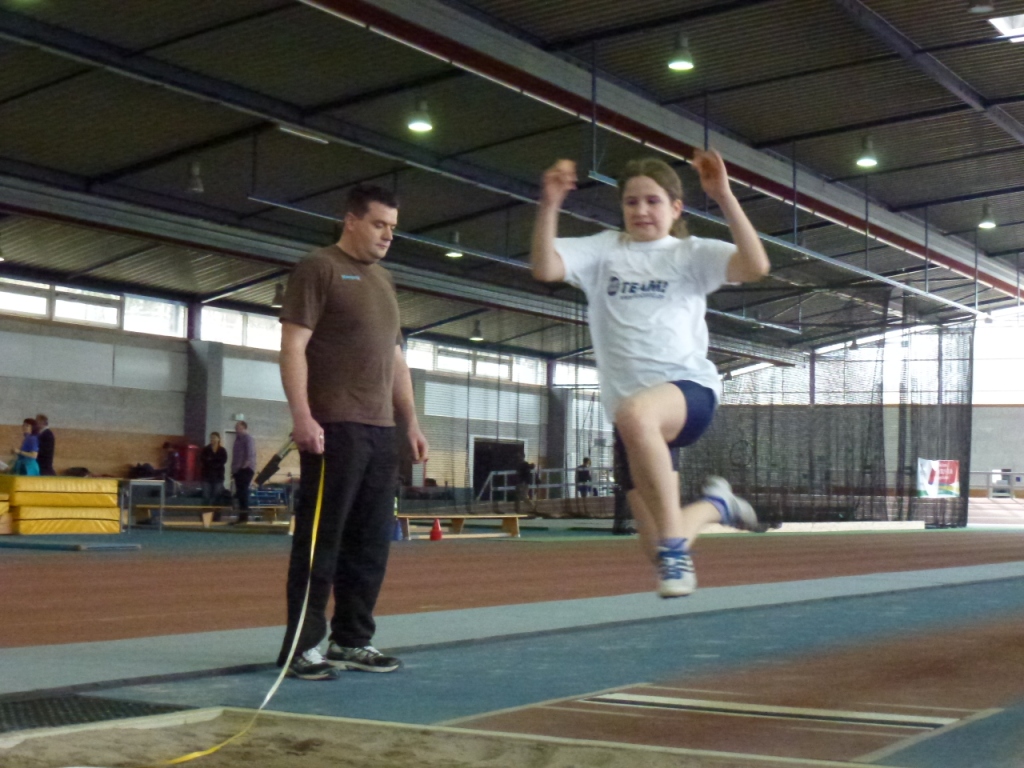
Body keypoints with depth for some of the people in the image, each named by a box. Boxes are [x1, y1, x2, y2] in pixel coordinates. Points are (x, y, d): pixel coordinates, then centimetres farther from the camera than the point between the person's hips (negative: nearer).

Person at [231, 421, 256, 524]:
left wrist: (245, 465, -20)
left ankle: (244, 515, -16)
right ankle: (243, 516, 8)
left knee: (242, 492, -14)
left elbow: (250, 454, -15)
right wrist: (233, 470, 18)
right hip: (238, 470, 9)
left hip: (245, 469, -9)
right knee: (240, 493, 7)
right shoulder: (238, 439, 22)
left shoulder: (248, 439, -6)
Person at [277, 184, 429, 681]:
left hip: (381, 431, 7)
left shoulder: (383, 281, 21)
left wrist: (410, 422, 18)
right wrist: (302, 416, -18)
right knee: (321, 539, -5)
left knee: (371, 542, 7)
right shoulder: (318, 269, -1)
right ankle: (302, 646, 1)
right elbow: (293, 347, -8)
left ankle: (351, 641, 16)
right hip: (333, 429, -7)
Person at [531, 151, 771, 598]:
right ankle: (714, 505, 41)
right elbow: (545, 268, -5)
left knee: (634, 413, -42)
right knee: (656, 547, 6)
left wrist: (724, 198, -18)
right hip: (629, 407, 4)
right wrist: (550, 205, -18)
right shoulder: (604, 250, 12)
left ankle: (677, 547, -31)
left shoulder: (690, 253, 7)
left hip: (689, 389, -4)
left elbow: (755, 266, -11)